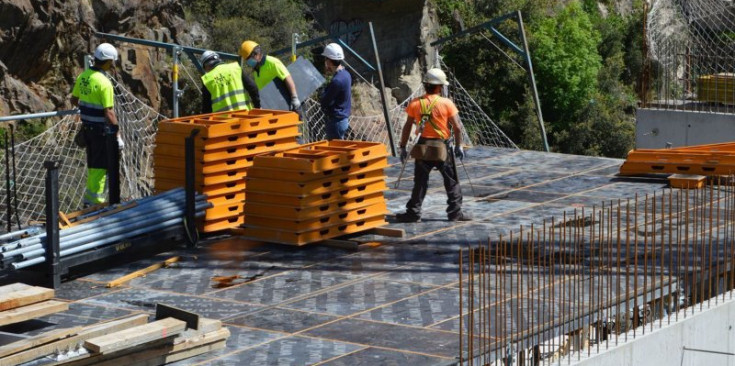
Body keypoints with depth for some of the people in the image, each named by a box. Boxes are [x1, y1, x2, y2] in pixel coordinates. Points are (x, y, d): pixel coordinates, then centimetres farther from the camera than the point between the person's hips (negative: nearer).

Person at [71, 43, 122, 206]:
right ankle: (94, 198, 7)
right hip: (101, 129, -8)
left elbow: (74, 100, 14)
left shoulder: (83, 76, 1)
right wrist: (118, 136, -18)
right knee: (100, 165, 3)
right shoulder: (104, 83, -22)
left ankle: (91, 197, 28)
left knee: (93, 163, 19)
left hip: (87, 126, 8)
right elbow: (109, 113, -23)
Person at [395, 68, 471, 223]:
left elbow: (407, 127, -1)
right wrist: (458, 146, 4)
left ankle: (413, 212, 8)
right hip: (442, 147, -2)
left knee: (420, 182, 8)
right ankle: (455, 212, 11)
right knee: (451, 181, 10)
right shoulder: (447, 104, -8)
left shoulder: (415, 104, -2)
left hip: (423, 147, 2)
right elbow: (457, 127, -8)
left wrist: (403, 147, 7)